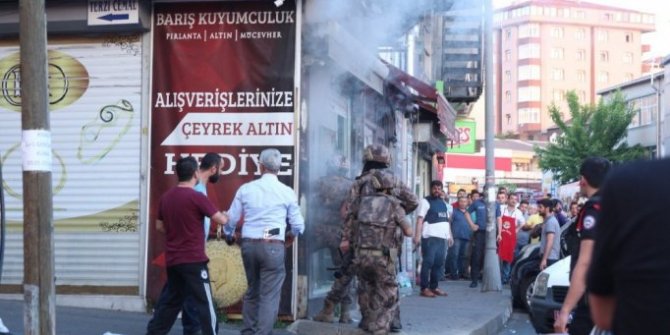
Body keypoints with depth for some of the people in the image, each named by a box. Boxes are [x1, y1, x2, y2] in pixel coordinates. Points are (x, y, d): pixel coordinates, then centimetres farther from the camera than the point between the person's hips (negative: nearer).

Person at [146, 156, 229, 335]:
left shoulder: (166, 197, 6)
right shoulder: (197, 197, -14)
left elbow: (159, 226, 17)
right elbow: (221, 220, -12)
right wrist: (226, 216, 9)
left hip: (172, 260, 7)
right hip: (193, 260, -7)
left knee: (170, 301, 17)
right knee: (205, 303, -1)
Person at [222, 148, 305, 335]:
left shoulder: (245, 189, 3)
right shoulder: (287, 192, -2)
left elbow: (231, 219, 8)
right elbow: (298, 226, 2)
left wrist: (229, 235, 30)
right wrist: (290, 234, 26)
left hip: (249, 244, 4)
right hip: (273, 247, -3)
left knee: (252, 291, 19)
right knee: (269, 296, 0)